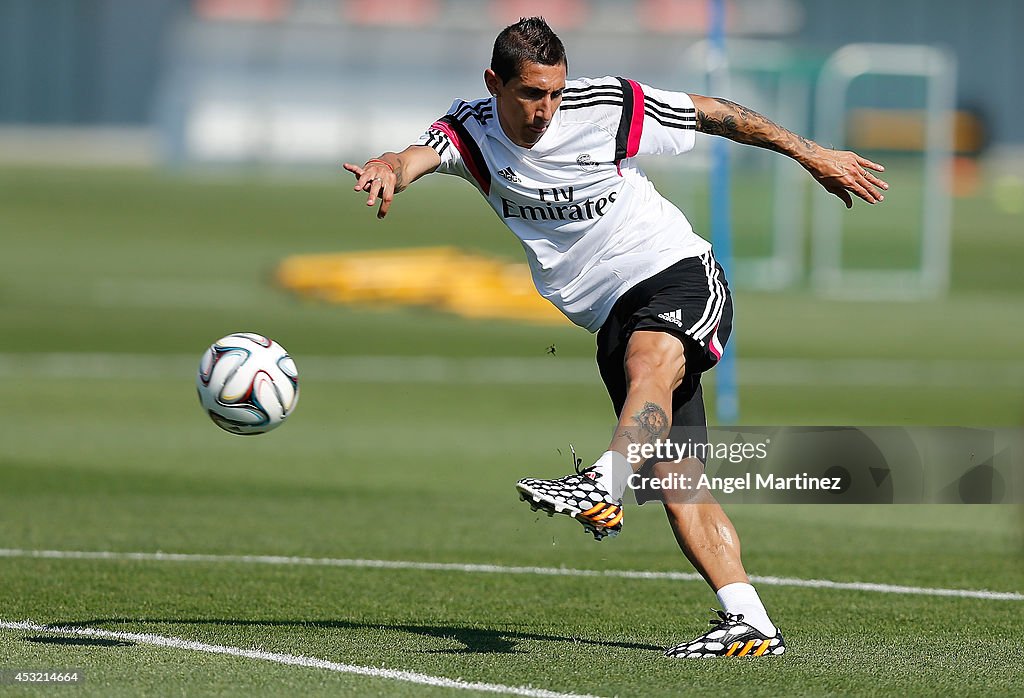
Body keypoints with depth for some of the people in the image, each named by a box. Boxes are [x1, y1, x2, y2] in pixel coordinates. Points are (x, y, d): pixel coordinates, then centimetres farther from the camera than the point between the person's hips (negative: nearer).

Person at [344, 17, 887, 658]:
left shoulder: (608, 108, -8)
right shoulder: (471, 131, -2)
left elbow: (714, 114, 4)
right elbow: (421, 154, -24)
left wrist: (812, 155, 8)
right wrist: (390, 168, -49)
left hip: (679, 274, -4)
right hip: (614, 320, 4)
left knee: (648, 359, -39)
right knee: (676, 477, -6)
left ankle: (603, 489, -61)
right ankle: (750, 625, -9)